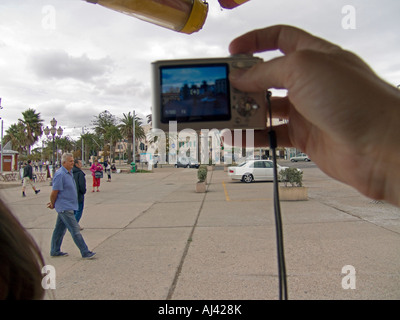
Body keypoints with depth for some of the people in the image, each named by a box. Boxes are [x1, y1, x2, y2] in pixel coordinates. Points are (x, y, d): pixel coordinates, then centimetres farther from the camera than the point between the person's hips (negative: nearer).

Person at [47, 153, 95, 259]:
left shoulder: (69, 173, 13)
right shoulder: (60, 174, -18)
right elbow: (54, 192, -16)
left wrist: (53, 204, 18)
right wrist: (53, 204, -2)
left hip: (68, 207, 9)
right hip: (65, 208, -9)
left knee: (60, 229, 17)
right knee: (75, 231, -6)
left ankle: (55, 251, 28)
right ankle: (85, 253, -2)